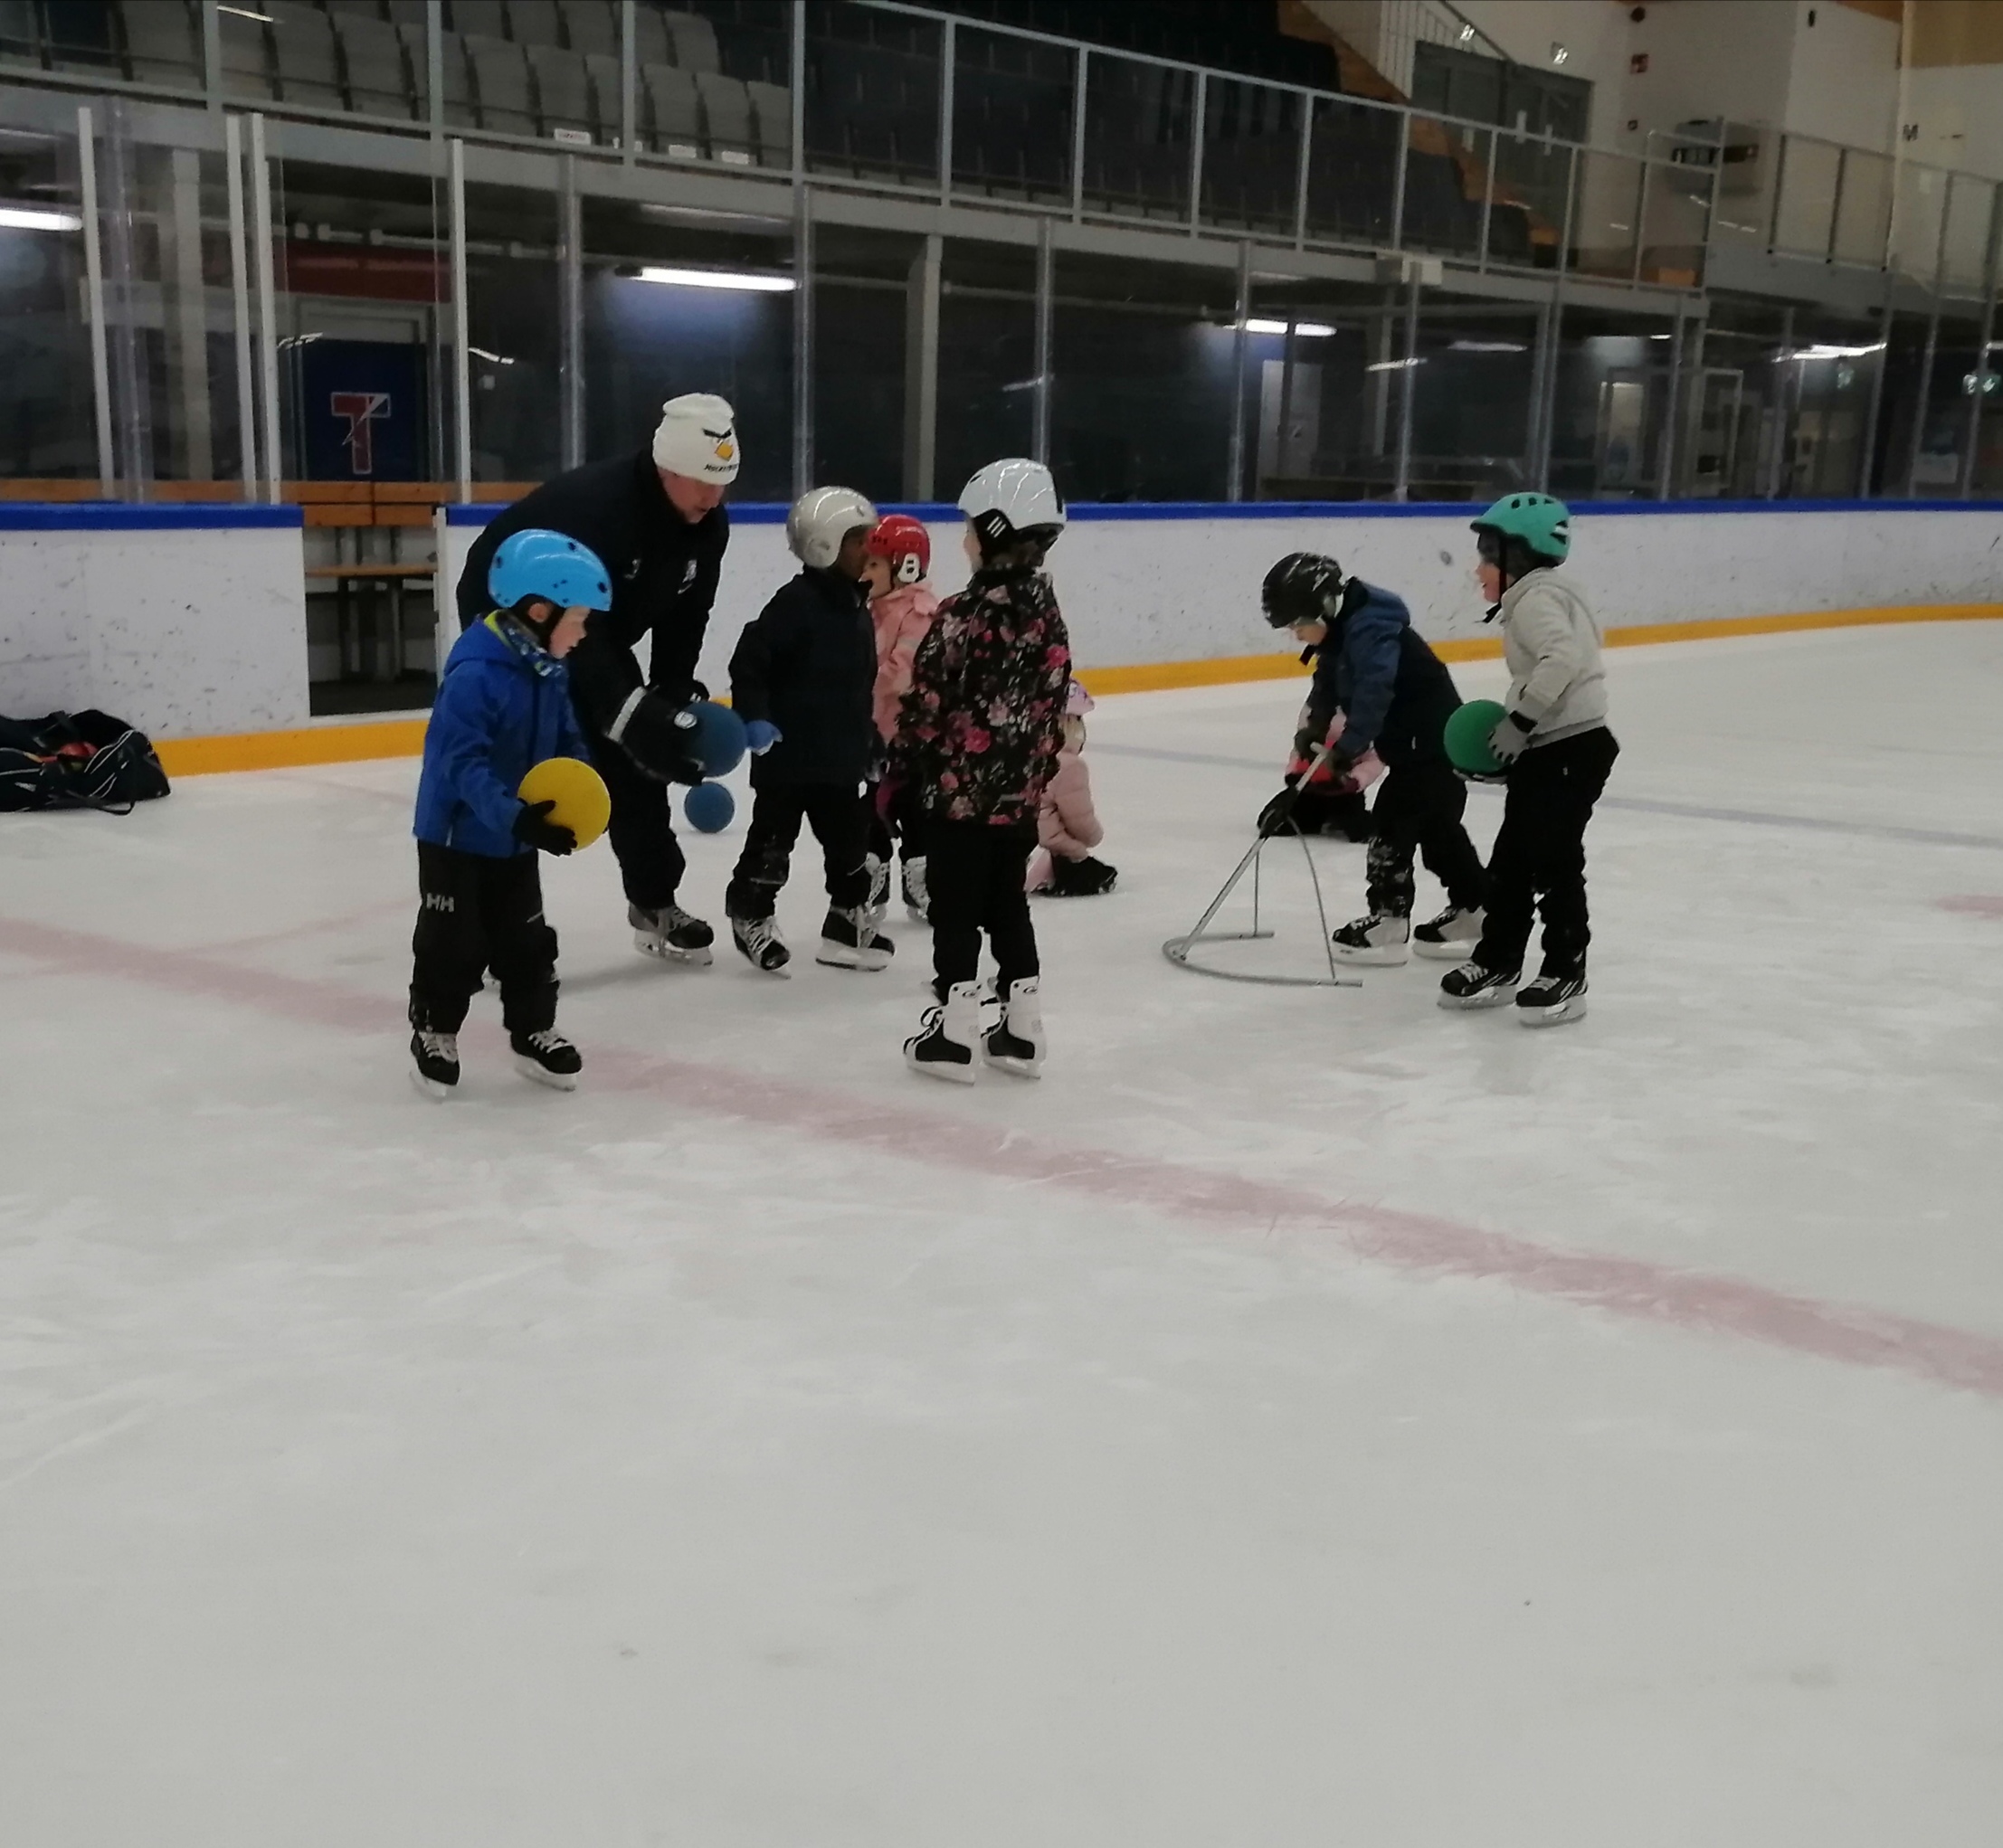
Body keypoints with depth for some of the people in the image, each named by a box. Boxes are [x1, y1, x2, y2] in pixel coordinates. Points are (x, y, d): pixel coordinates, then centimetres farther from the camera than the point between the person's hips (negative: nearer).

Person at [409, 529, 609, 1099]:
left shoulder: (550, 672, -1)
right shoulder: (475, 674, -28)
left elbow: (568, 742, 10)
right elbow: (463, 762, -31)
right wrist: (515, 816, -38)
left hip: (515, 838, 7)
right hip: (456, 835, -7)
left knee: (528, 941, 14)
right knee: (453, 943, 5)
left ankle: (534, 1032, 28)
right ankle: (433, 1031, 24)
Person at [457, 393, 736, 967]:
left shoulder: (708, 526, -14)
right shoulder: (591, 505, -37)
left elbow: (683, 618, -3)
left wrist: (671, 696, -13)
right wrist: (632, 712, -48)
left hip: (597, 633, 7)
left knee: (635, 761, 6)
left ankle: (654, 903, 19)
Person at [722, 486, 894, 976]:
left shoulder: (856, 604, 10)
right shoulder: (796, 601, -17)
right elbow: (748, 659, -20)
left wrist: (869, 737, 22)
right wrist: (753, 717, -26)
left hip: (841, 754, 8)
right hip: (789, 751, -8)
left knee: (850, 839, 13)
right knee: (773, 839, 4)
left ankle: (848, 919, 24)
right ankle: (751, 917, 17)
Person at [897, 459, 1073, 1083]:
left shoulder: (962, 616, -17)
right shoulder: (1047, 613, 4)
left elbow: (927, 704, -14)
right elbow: (1054, 704, 11)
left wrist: (900, 768, -1)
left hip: (959, 790, -6)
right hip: (1020, 792, 7)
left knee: (956, 910, 3)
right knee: (1008, 905, 15)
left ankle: (954, 1036, 8)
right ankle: (1022, 1033, 20)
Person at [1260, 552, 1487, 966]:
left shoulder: (1370, 630, -24)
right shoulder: (1337, 636, 8)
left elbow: (1373, 692, -33)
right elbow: (1327, 691, 14)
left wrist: (1349, 747, -33)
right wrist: (1312, 735, -1)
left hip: (1433, 738, -11)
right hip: (1411, 740, 11)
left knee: (1392, 820, -8)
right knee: (1434, 823, 17)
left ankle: (1389, 923, -4)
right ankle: (1474, 909, 27)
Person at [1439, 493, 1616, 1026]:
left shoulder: (1536, 598, -14)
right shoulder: (1535, 599, 18)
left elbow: (1563, 659, -30)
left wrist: (1520, 721, -26)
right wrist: (1510, 734, 15)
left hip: (1571, 748, -11)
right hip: (1544, 751, 11)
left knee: (1554, 861, -5)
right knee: (1511, 859, 12)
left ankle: (1565, 975, 4)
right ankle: (1497, 963, 20)